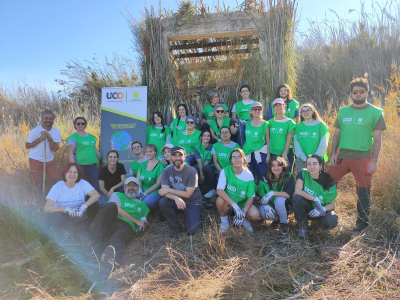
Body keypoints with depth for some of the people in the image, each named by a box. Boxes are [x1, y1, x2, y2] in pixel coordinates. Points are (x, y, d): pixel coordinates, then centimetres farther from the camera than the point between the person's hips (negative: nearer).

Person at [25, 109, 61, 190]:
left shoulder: (56, 132, -3)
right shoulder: (35, 131, -12)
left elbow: (54, 149, -10)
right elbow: (27, 146, -11)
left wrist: (50, 138, -25)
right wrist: (40, 139, -22)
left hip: (50, 160, 3)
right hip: (36, 160, -3)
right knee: (39, 185, -2)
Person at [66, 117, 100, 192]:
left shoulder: (91, 136, 16)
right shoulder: (73, 137, -2)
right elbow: (70, 152, -8)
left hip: (92, 164, 6)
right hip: (79, 165, -5)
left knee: (98, 184, 1)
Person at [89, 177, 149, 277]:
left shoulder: (142, 205, 32)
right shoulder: (117, 195, 26)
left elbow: (143, 223, 28)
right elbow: (117, 209, 5)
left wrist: (142, 225, 1)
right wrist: (136, 221, 2)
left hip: (127, 226, 0)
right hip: (110, 223, 1)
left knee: (118, 237, -38)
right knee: (111, 205, -32)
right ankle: (96, 245, -39)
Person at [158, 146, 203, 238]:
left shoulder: (191, 171, -16)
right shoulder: (167, 171, -7)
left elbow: (188, 194, -16)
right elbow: (165, 191, -16)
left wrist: (169, 190, -17)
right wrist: (176, 198, -36)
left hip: (192, 203, -3)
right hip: (175, 201, 3)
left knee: (193, 231, -20)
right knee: (163, 202, -29)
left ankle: (196, 218, 17)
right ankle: (175, 228, -5)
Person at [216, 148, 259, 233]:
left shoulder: (249, 175, -10)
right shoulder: (225, 171, -15)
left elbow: (251, 197, -10)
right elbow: (219, 190, -27)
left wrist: (243, 212, -27)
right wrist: (234, 205, -37)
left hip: (243, 203, 1)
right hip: (228, 204, 0)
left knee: (255, 215, -28)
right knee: (220, 200, -34)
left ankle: (244, 220, 10)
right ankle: (224, 222, -4)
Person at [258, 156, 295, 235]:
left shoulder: (289, 177, -14)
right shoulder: (265, 178, -7)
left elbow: (288, 194, -25)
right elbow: (262, 196, -6)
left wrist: (272, 193, -33)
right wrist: (266, 206, -24)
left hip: (284, 204, -2)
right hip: (270, 204, 3)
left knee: (279, 200, -36)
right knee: (262, 213, -29)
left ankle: (284, 223, -10)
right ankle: (276, 219, 8)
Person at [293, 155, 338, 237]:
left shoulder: (328, 181, -14)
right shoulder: (303, 173, -13)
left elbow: (332, 204, -10)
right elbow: (297, 191, -24)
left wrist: (323, 209, -31)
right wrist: (315, 199, -29)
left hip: (323, 208, 0)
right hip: (308, 206, 0)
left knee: (331, 223, -32)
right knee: (296, 198, -32)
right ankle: (303, 226, -9)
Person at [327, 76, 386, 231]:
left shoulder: (375, 112, 0)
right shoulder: (343, 111, 11)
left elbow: (377, 139, -3)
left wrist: (374, 160, -10)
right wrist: (333, 153, 3)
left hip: (363, 158, -3)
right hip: (342, 157, 4)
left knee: (363, 193, 4)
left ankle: (362, 222, 22)